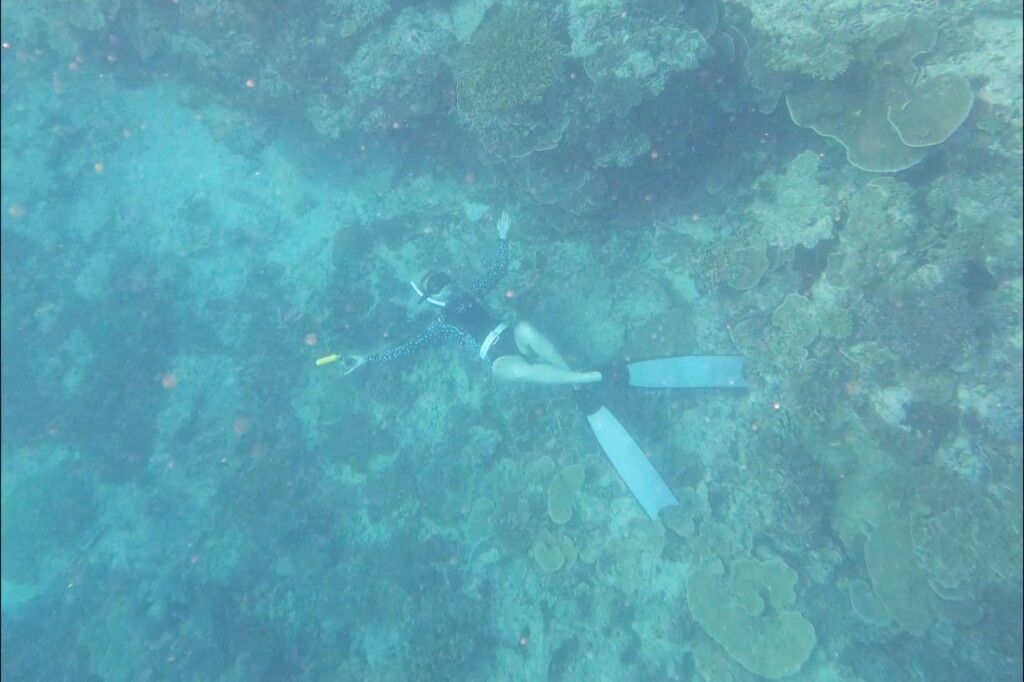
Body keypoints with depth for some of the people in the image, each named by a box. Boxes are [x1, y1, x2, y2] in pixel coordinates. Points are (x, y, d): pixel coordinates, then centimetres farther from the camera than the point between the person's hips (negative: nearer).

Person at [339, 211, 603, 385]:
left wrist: (503, 237, 12)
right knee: (520, 370, -39)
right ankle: (581, 378, -32)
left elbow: (498, 270, 21)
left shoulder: (470, 295, 19)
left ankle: (571, 374, -22)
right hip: (500, 361, -3)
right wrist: (366, 359, 3)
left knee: (526, 329, -34)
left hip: (512, 337, 4)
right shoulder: (441, 326, 11)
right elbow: (405, 348, 7)